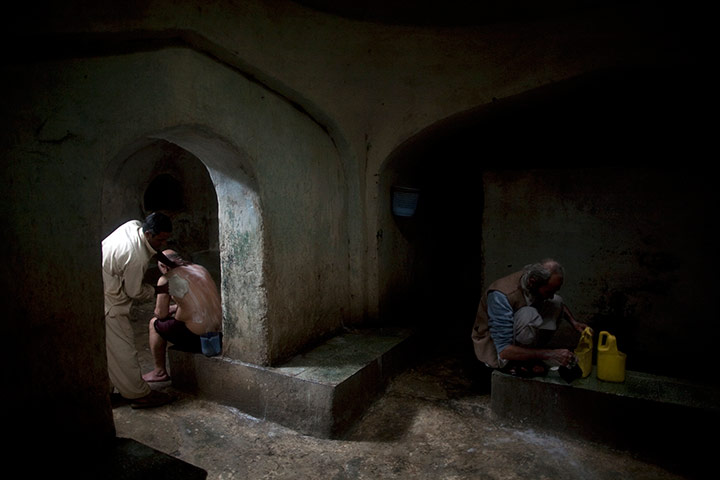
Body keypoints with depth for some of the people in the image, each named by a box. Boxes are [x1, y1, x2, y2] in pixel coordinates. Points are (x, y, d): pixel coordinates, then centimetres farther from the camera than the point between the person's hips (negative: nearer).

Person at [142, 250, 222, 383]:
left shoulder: (166, 279, -4)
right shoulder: (201, 269, 13)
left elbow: (161, 314, 1)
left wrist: (169, 310, 23)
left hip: (196, 337, -7)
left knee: (155, 323, 20)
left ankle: (160, 372, 30)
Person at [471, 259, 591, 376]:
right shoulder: (502, 296, -34)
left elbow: (557, 302, 15)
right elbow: (504, 351, -34)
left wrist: (574, 322, -3)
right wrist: (549, 354, -34)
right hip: (494, 349, -8)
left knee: (556, 302, -3)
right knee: (529, 315, -33)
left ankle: (529, 355, -4)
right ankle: (522, 363, -10)